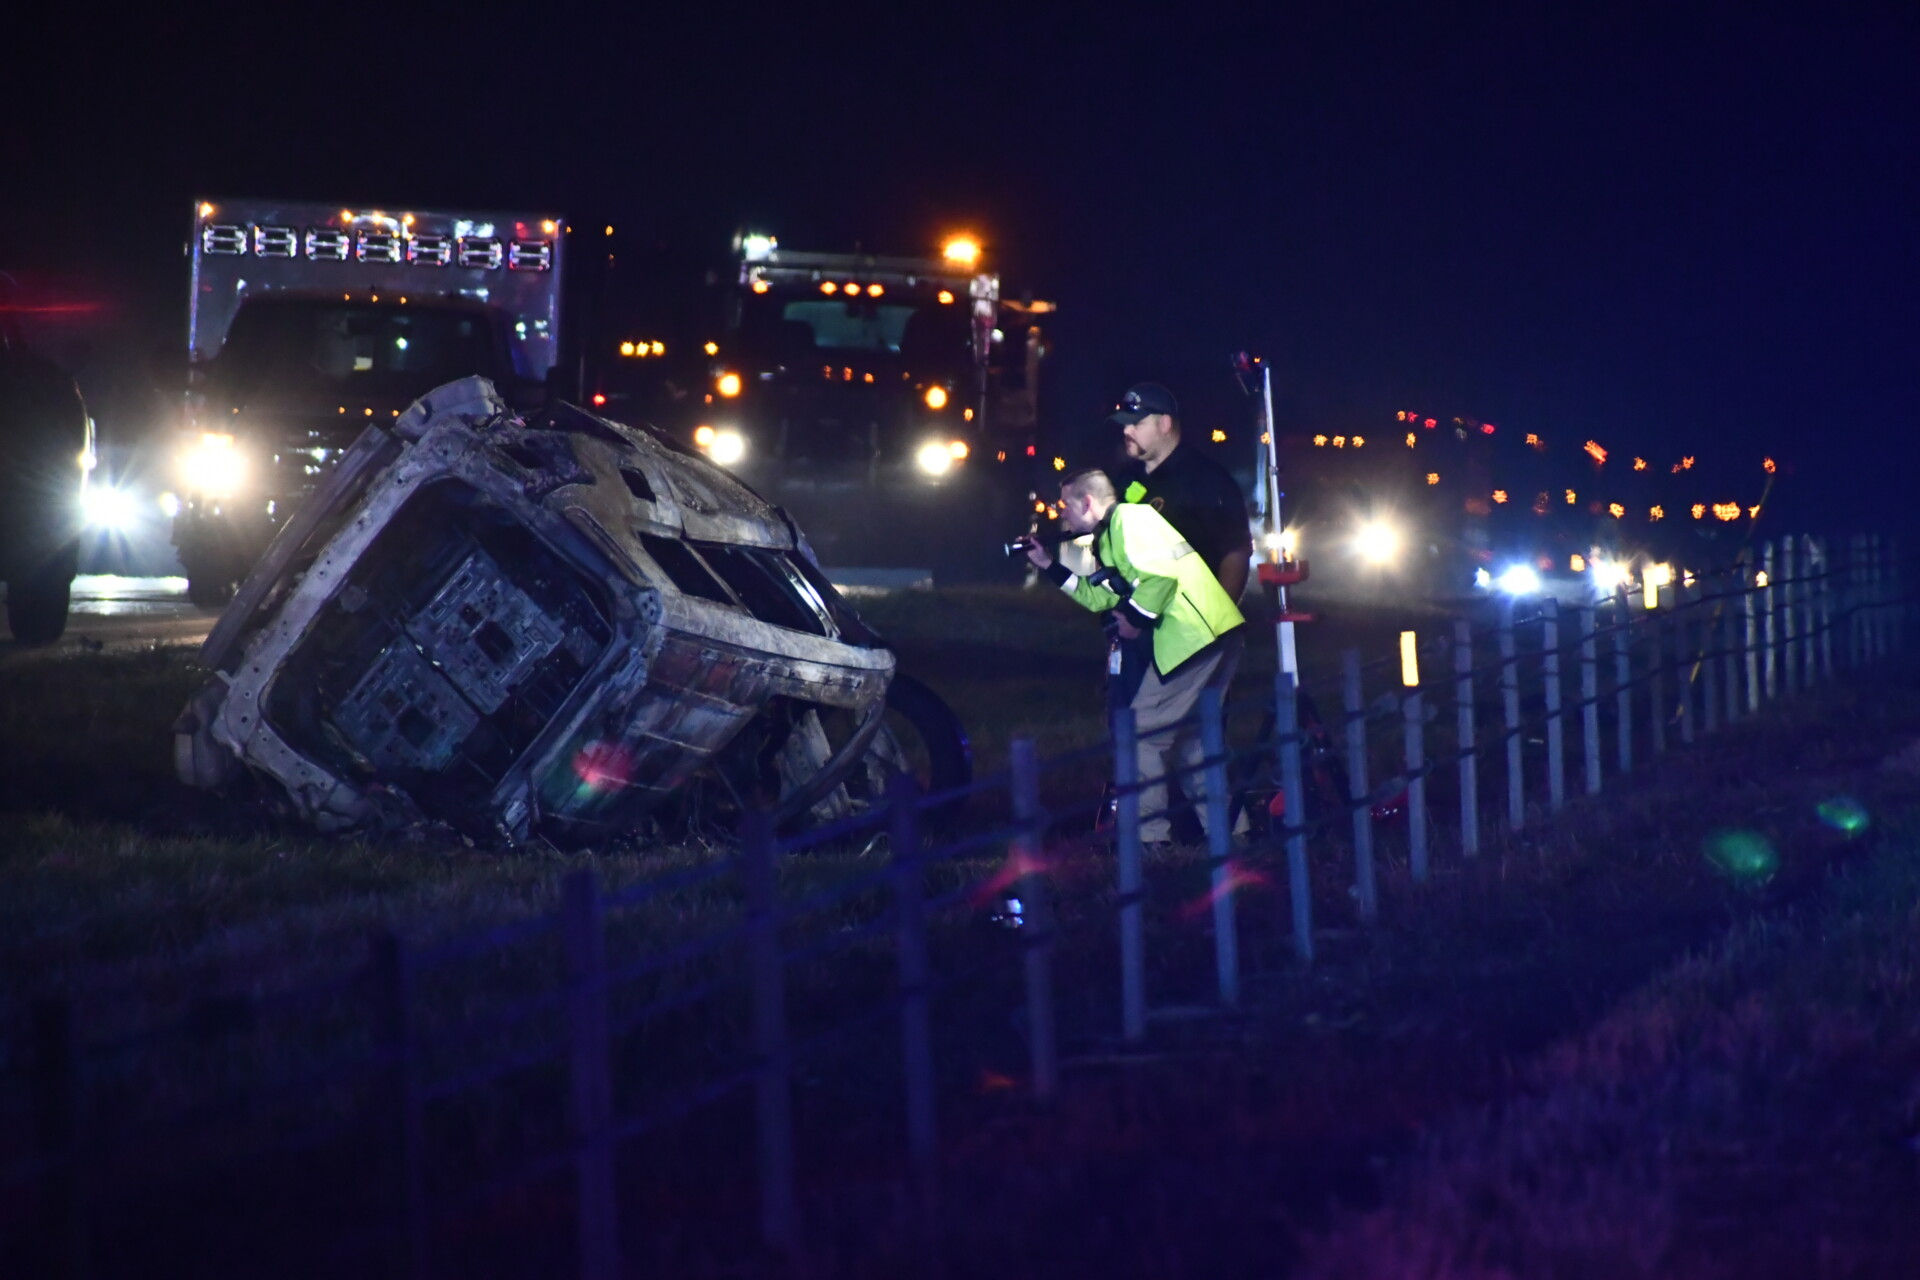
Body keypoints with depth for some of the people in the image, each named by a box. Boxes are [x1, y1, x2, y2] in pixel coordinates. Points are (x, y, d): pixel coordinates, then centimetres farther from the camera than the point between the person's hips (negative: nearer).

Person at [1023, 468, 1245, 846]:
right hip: (1214, 636, 10)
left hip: (1193, 637, -10)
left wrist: (1136, 617, -9)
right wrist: (1049, 567, 26)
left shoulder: (1129, 519, -7)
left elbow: (1160, 573, -21)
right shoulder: (1110, 536, 24)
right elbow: (1100, 597, 26)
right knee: (1189, 737, 18)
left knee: (1143, 734, -4)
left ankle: (1149, 835, -2)